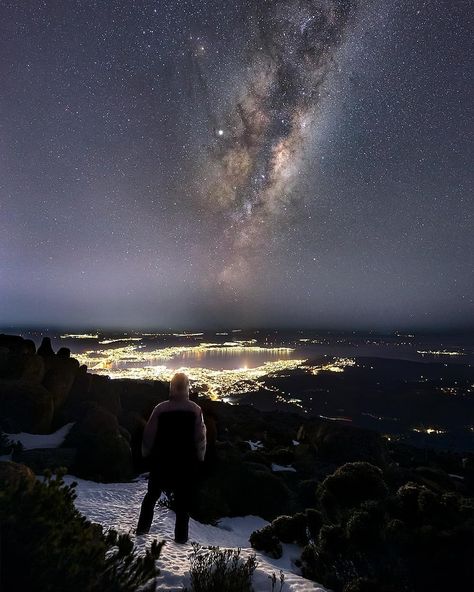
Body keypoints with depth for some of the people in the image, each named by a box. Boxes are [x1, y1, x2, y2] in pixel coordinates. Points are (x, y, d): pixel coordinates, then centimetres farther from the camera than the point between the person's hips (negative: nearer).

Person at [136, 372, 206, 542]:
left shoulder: (160, 409, -13)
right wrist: (200, 457, 5)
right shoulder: (195, 410, -13)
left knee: (152, 494, 23)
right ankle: (180, 537, 21)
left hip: (162, 460, 1)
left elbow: (149, 434, -6)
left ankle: (142, 529, 29)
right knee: (183, 500, 15)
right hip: (187, 462, 0)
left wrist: (146, 453, 10)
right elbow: (201, 437, -8)